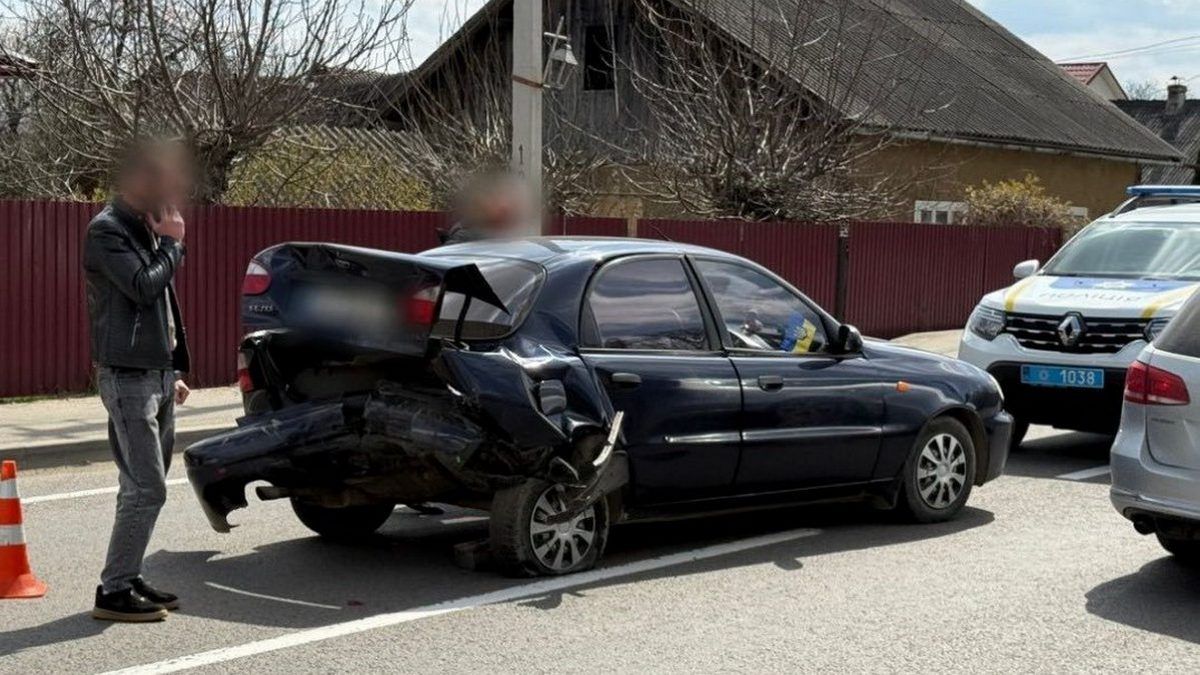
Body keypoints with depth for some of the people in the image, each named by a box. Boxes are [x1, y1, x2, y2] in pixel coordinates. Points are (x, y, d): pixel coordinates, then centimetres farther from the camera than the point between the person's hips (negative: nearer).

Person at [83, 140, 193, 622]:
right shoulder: (106, 230, -11)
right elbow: (143, 287, -23)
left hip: (157, 374, 9)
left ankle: (128, 579, 18)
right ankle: (113, 591, -6)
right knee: (146, 489, -12)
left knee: (143, 486, 11)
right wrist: (172, 243, -9)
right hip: (128, 377, -9)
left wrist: (172, 372, 21)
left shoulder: (145, 228, 17)